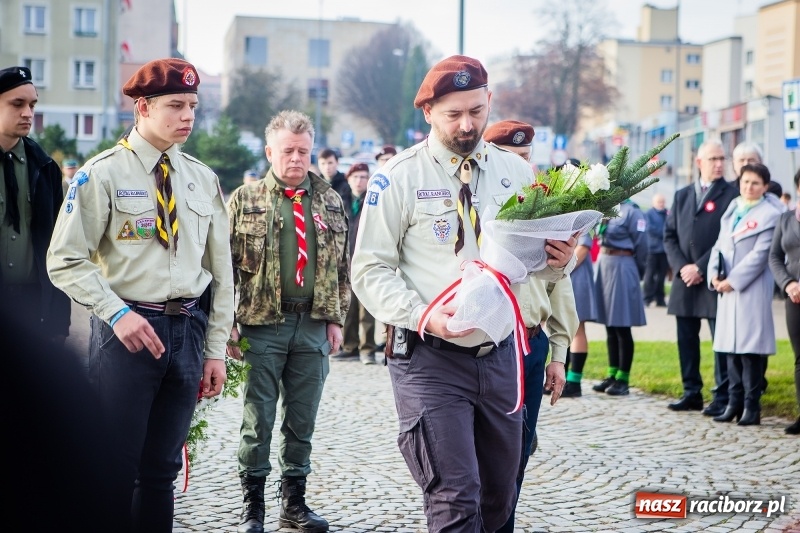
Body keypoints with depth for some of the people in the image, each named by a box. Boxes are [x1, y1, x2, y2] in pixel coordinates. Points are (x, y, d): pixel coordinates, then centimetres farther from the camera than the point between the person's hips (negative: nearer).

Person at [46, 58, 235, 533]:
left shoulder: (204, 180, 10)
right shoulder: (103, 174, -5)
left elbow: (220, 268, 12)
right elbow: (66, 261, -7)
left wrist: (216, 348, 7)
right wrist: (117, 313, -18)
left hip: (188, 330, 5)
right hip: (127, 329, -4)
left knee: (162, 468, 12)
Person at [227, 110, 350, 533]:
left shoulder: (331, 203, 10)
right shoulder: (244, 200, 1)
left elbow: (343, 266, 12)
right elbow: (226, 264, -1)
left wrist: (336, 319, 4)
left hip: (314, 326, 3)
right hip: (262, 324, -3)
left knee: (302, 420, 9)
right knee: (258, 419, 3)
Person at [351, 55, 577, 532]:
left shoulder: (517, 172, 7)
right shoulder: (399, 177, -6)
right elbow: (370, 270, -7)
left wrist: (560, 260, -9)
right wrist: (422, 315, -22)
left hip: (500, 356, 5)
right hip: (430, 360, -5)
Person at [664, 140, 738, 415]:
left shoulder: (731, 195, -2)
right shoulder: (682, 195, 15)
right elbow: (669, 235, 12)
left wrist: (701, 267, -13)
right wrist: (681, 266, -4)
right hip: (685, 279, 5)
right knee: (686, 339, 9)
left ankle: (723, 398, 3)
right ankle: (691, 393, 18)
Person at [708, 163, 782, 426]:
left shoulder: (770, 215, -5)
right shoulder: (731, 210, 16)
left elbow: (760, 255, -11)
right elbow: (719, 245, 15)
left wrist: (732, 281, -13)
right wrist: (714, 274, -2)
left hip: (752, 289, -6)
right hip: (726, 288, 6)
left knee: (749, 349, -6)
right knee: (730, 347, 8)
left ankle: (751, 407, -2)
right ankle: (734, 402, 14)